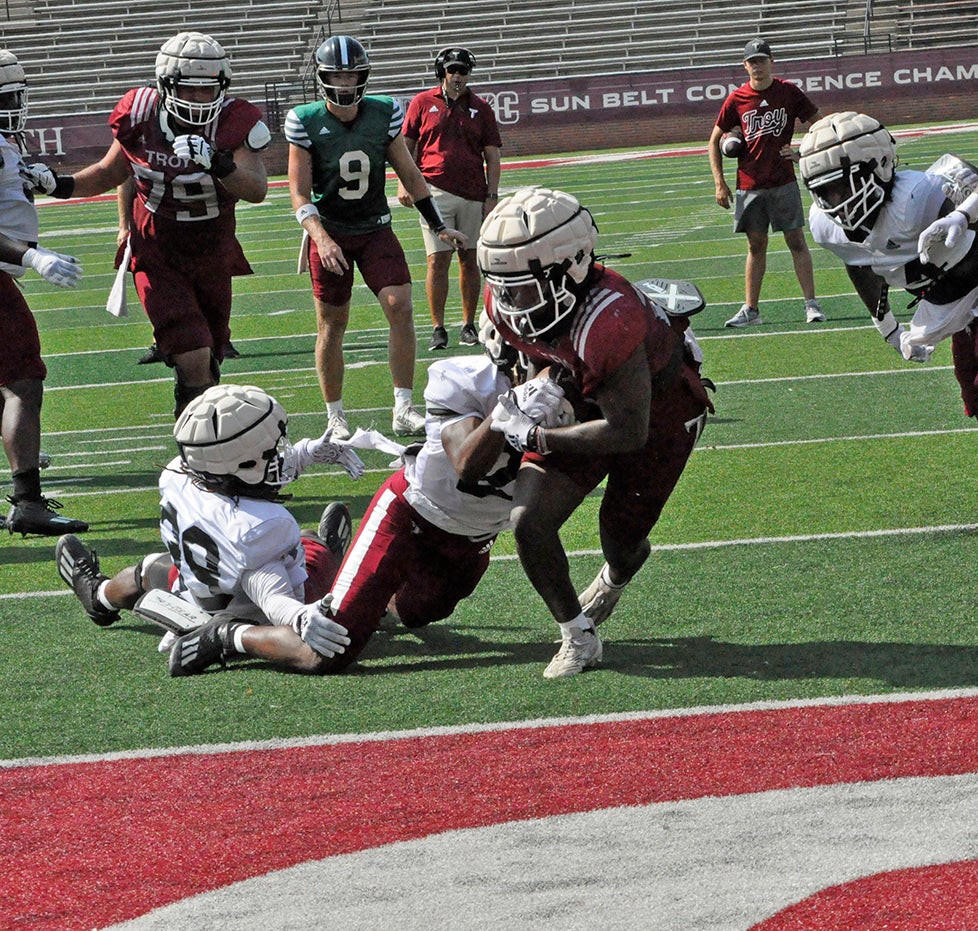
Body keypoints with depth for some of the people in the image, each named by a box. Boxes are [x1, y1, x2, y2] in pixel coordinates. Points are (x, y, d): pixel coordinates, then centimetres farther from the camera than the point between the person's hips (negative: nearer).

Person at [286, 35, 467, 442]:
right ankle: (335, 417, 15)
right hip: (330, 233, -2)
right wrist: (321, 238, -25)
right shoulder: (306, 123, -10)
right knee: (332, 325, 3)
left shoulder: (384, 114, -3)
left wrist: (439, 226, 10)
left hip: (376, 229, 2)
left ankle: (404, 409, -9)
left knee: (400, 306, -14)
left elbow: (409, 175, 8)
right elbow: (300, 193, -9)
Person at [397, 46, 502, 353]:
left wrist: (492, 195, 2)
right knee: (438, 260, -7)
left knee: (469, 260, 6)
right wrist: (404, 184, -3)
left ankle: (469, 325, 14)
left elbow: (492, 156, 10)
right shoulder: (423, 103, 7)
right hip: (435, 192, -2)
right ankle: (437, 328, -5)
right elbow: (406, 146, 9)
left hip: (473, 195, 2)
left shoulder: (480, 108, 10)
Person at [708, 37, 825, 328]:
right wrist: (720, 183, 3)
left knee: (796, 241, -2)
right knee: (756, 246, 7)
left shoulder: (787, 92, 0)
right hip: (749, 184, 2)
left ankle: (811, 304, 0)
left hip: (783, 181, -2)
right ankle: (750, 309, 11)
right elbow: (715, 141, 10)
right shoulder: (736, 99, 2)